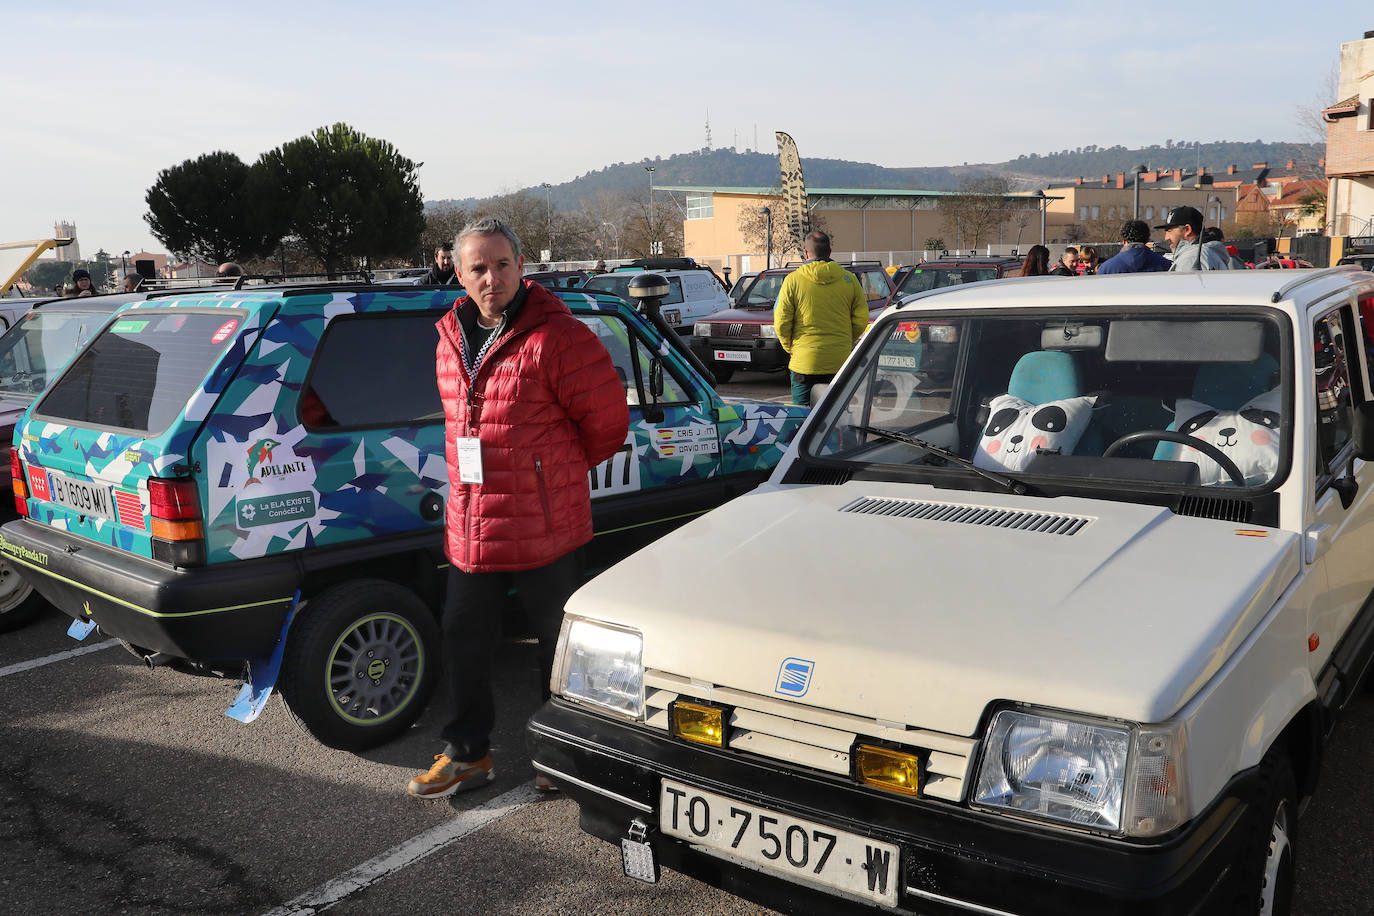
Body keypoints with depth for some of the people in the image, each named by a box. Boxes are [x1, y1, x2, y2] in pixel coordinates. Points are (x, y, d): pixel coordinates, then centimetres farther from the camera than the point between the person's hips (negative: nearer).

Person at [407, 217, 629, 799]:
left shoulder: (556, 337, -14)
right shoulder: (451, 339, 8)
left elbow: (607, 419, -9)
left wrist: (559, 471, 5)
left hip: (545, 530, -6)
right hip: (469, 529, 6)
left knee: (559, 644, 9)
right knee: (462, 641, 14)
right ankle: (467, 754, 32)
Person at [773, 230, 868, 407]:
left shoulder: (793, 280, -4)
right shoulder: (849, 279, 3)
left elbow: (781, 323, -5)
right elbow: (861, 318, 4)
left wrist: (789, 347, 10)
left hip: (804, 361, -2)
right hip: (840, 362, 2)